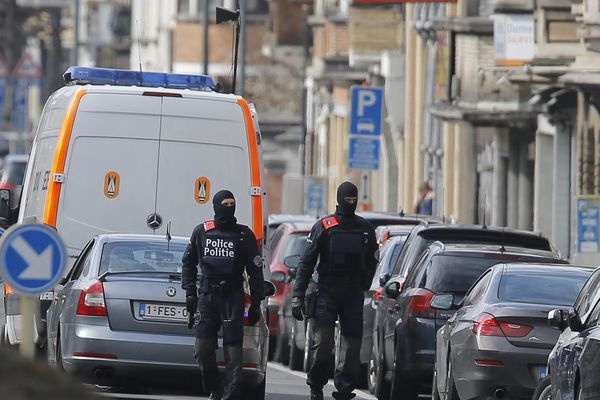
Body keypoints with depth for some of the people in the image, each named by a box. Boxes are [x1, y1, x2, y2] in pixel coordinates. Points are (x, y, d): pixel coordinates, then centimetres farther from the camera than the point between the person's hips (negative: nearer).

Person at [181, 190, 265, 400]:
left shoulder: (244, 235, 5)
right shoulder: (201, 232, 10)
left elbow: (255, 271, 6)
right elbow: (188, 263, 20)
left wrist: (256, 304, 2)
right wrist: (190, 292, 9)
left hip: (233, 297, -2)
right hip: (207, 296, 2)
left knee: (233, 351, -8)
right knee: (202, 350, -1)